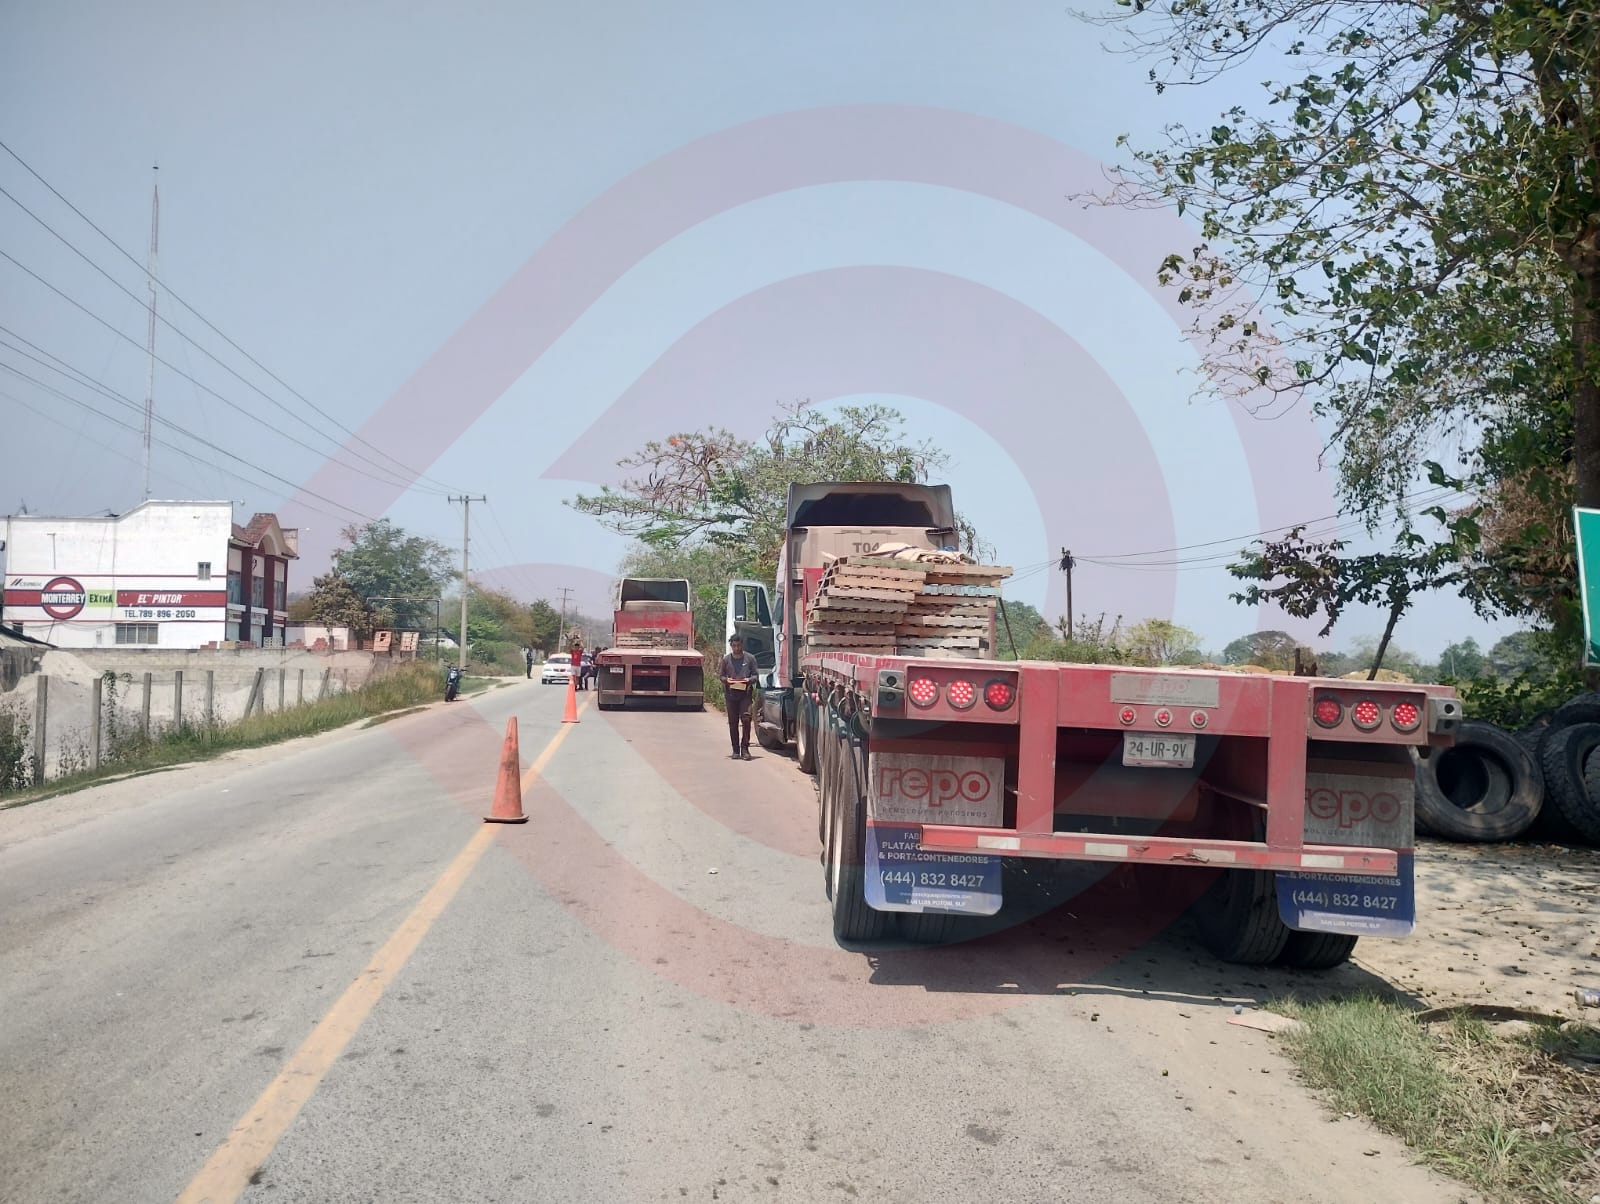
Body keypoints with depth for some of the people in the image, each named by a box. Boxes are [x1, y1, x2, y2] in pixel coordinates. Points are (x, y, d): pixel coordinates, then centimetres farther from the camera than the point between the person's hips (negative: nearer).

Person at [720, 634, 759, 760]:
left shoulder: (750, 658, 4)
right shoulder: (726, 659, 8)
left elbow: (755, 675, 7)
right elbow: (721, 675, 13)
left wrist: (749, 680, -13)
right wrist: (726, 680, -8)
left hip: (745, 694, -2)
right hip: (731, 694, 2)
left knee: (746, 719, -15)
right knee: (733, 723, 5)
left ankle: (745, 748, -8)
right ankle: (736, 750, 13)